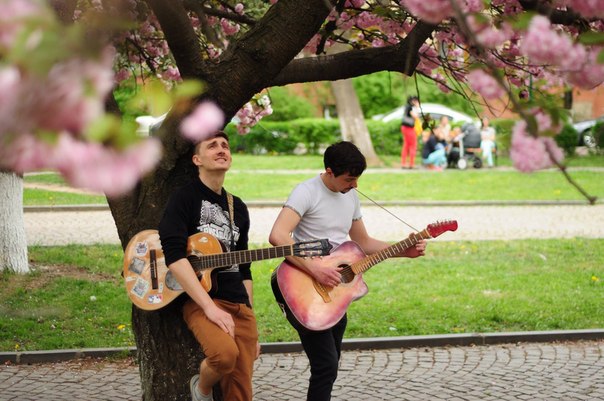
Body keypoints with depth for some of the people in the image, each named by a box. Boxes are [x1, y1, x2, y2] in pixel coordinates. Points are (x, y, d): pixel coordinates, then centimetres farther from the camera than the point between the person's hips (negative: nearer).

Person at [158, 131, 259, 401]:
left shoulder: (238, 208, 18)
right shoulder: (185, 198, -2)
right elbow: (174, 255, -16)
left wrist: (251, 325, 19)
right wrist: (210, 307, -24)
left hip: (240, 305, 6)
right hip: (200, 300, -6)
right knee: (225, 353, -33)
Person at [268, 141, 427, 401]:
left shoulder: (350, 196, 11)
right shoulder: (307, 192, -15)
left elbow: (363, 243, 21)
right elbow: (277, 236, -29)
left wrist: (405, 251, 9)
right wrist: (316, 271, -31)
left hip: (335, 292, 8)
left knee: (329, 365, 13)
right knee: (327, 365, -15)